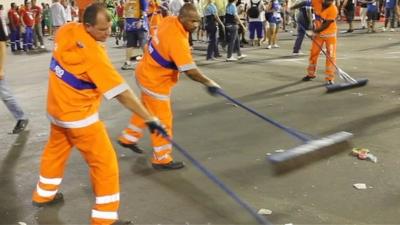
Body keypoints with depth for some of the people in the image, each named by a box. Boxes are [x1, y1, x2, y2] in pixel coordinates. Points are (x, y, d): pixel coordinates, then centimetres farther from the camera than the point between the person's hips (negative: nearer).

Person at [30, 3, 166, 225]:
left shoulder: (66, 30, -8)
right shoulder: (92, 53, -30)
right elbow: (121, 93, -31)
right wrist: (150, 119, -29)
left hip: (57, 107, 9)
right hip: (78, 114, -9)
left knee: (55, 150, 28)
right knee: (105, 162, 1)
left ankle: (43, 194, 50)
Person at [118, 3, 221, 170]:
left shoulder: (170, 21, -6)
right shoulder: (177, 41, -33)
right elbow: (190, 71, -36)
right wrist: (208, 82, -24)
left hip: (147, 73, 9)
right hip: (155, 81, -9)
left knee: (147, 110, 27)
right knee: (162, 120, 3)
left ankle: (128, 138, 45)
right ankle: (162, 159, 17)